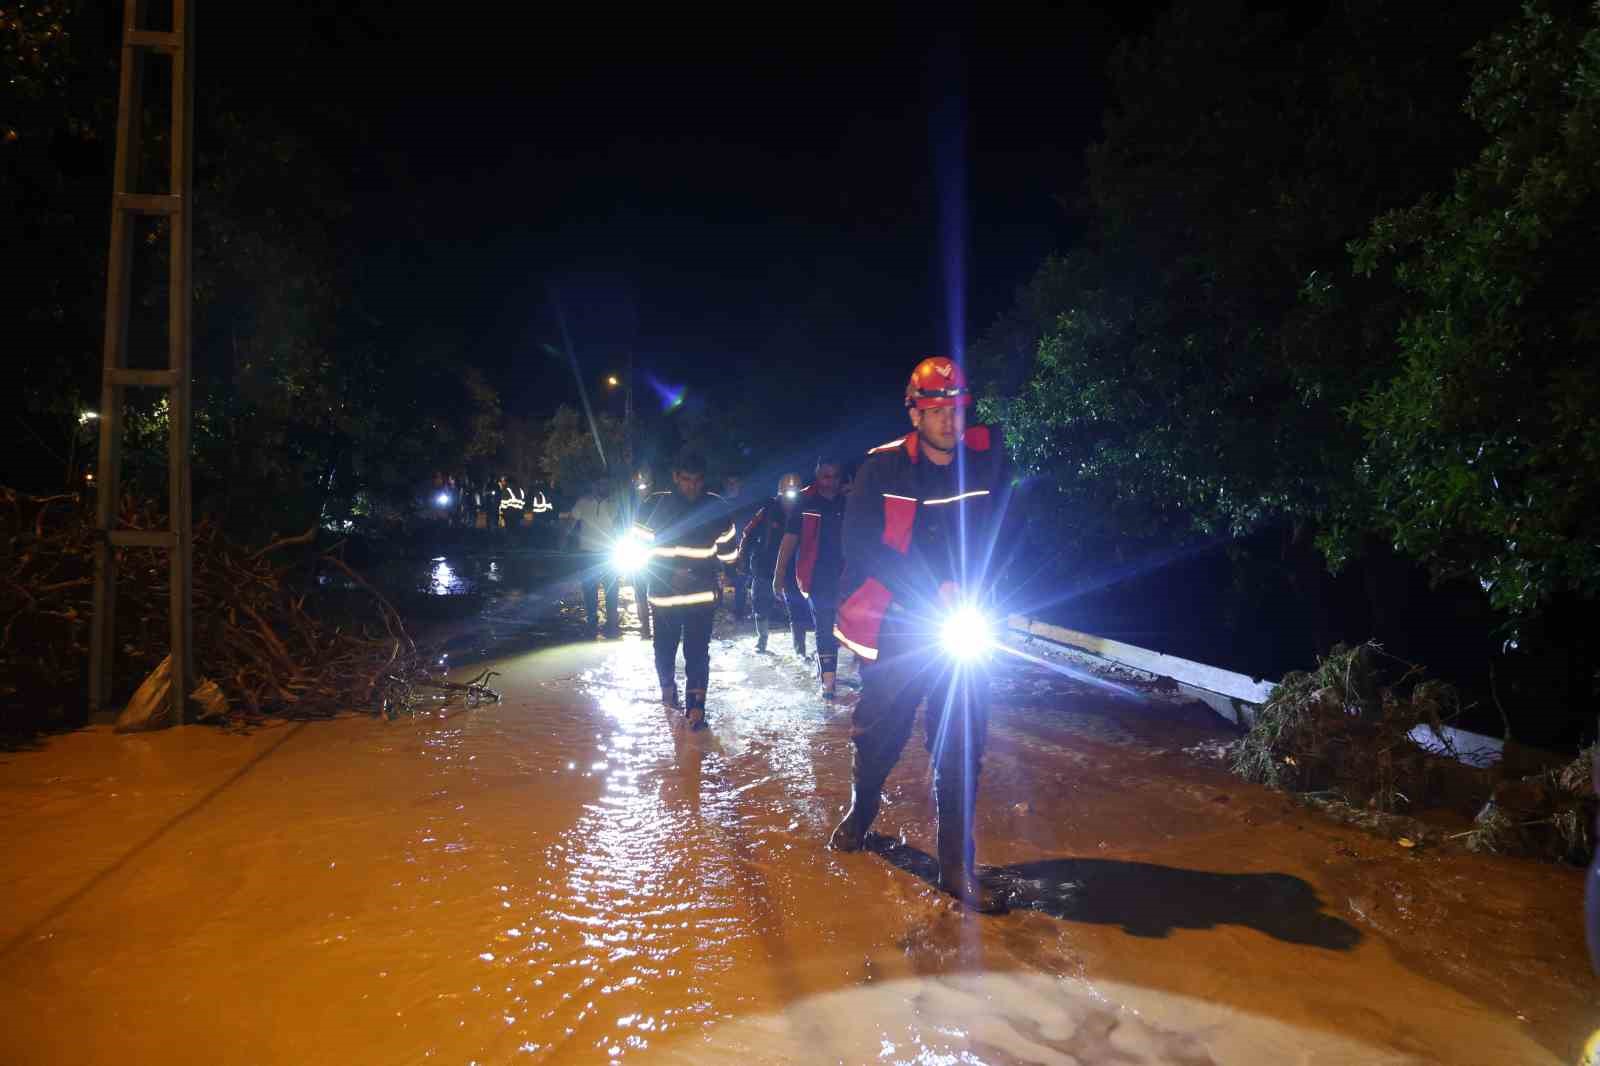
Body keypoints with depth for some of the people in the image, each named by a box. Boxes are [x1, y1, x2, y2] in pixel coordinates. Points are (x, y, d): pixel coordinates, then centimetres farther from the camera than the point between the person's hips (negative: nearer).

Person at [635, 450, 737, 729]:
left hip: (702, 593, 0)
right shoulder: (655, 505, -5)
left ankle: (695, 706, 14)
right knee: (664, 648, 5)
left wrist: (705, 570, 0)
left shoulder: (716, 507, -4)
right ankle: (668, 689, 23)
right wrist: (671, 573, -3)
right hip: (663, 592, 0)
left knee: (698, 652, 3)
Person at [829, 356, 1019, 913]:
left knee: (962, 746, -1)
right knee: (878, 735, 14)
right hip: (896, 626, -1)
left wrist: (969, 588, -16)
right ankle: (860, 812, 43)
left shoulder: (988, 457, -2)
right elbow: (860, 542, -14)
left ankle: (957, 864, 11)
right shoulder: (883, 466, -8)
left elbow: (1005, 532, 1)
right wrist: (931, 593, -21)